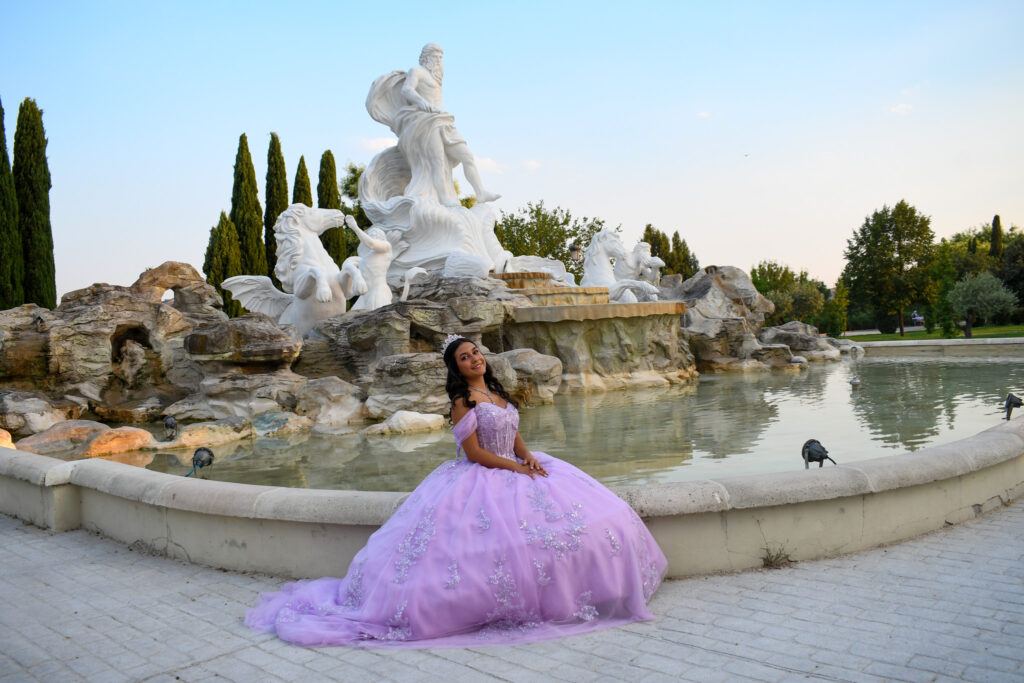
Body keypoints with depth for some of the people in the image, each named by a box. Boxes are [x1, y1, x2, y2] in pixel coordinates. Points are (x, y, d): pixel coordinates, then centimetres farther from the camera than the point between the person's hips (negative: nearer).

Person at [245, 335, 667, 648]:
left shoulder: (497, 393, 15)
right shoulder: (463, 401, -9)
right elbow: (475, 453, -14)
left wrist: (529, 457, -5)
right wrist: (515, 467, -14)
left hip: (516, 471, 8)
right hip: (481, 480, -8)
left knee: (589, 513, -2)